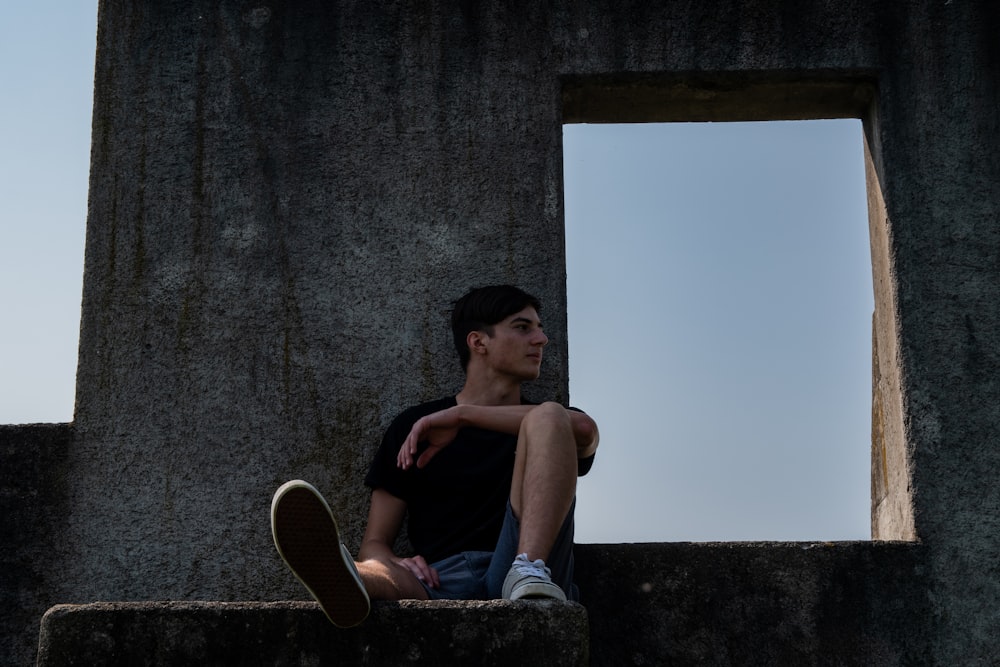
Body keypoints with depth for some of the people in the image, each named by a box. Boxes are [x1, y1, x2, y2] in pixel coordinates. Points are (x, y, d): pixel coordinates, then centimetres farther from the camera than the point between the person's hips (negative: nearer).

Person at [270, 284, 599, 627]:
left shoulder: (545, 427, 23)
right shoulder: (415, 428, 21)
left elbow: (584, 429, -5)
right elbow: (374, 545, 15)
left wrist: (463, 415, -5)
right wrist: (395, 566, -11)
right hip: (443, 580, 0)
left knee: (548, 416, -16)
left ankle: (529, 573, -35)